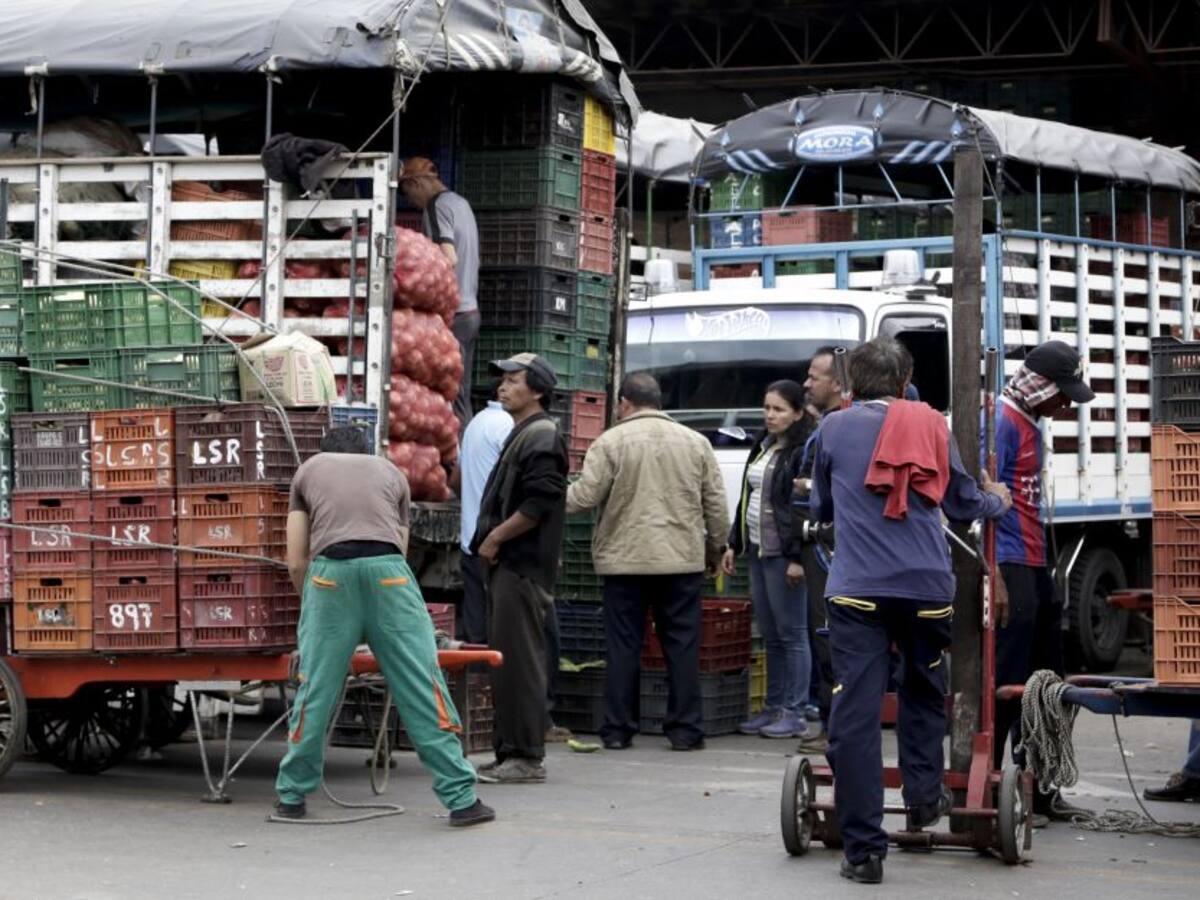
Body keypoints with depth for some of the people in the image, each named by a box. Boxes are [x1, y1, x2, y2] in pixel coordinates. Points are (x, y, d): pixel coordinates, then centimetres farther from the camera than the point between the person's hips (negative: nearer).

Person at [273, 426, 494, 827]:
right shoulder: (390, 472, 31)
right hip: (387, 571, 0)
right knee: (421, 685, 1)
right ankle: (461, 798, 1)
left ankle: (291, 795, 18)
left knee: (315, 688, 9)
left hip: (331, 570, 0)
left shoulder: (309, 470, 28)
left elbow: (296, 562, 23)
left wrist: (312, 604, 40)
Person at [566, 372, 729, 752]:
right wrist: (716, 548, 20)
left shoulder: (610, 442, -3)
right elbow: (716, 504, 8)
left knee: (623, 647, 4)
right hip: (682, 560, 2)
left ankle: (618, 730, 7)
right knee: (682, 645, 5)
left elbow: (584, 496, -7)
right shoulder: (695, 442, 7)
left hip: (624, 560, -2)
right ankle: (685, 730, 5)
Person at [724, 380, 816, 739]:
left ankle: (795, 714, 0)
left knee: (792, 635, -4)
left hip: (784, 555, -9)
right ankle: (774, 708, 18)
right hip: (758, 551, 9)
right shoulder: (763, 447, 17)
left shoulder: (804, 451, -11)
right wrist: (734, 544, 20)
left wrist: (797, 558, -20)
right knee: (770, 637, 12)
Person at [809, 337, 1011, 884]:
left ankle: (864, 850, -6)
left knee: (855, 713, -3)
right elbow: (962, 501, 19)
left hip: (857, 589, -2)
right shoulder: (932, 425, 9)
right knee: (923, 692, 28)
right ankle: (924, 796, 26)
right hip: (927, 586, 2)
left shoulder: (834, 428, 8)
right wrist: (998, 502, 41)